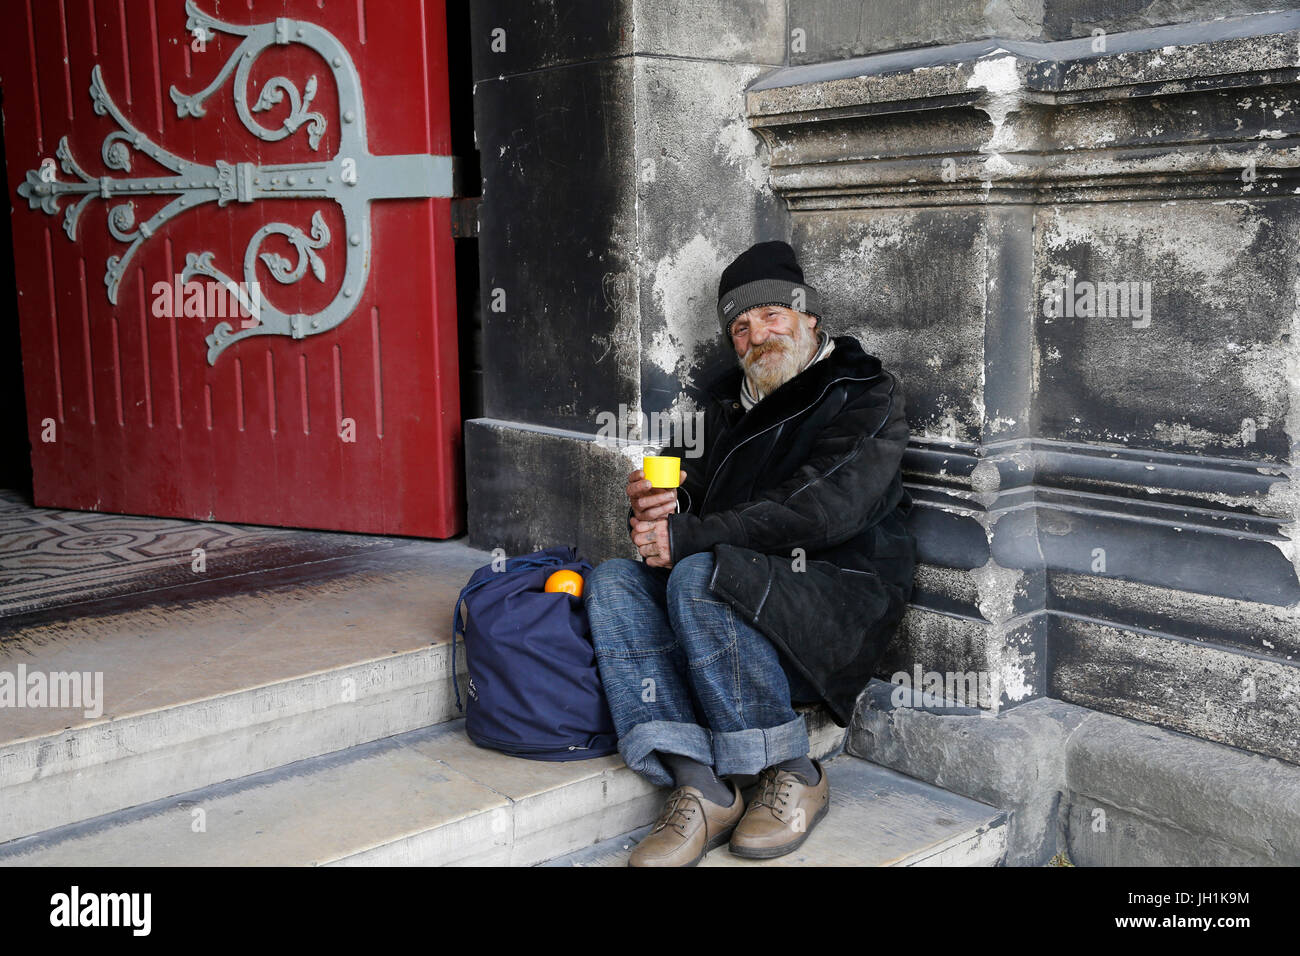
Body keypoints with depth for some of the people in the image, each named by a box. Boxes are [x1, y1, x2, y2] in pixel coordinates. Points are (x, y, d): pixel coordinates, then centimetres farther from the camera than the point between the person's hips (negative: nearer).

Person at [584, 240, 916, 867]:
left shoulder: (863, 395, -1)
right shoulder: (730, 402, 22)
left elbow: (823, 509, -18)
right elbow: (708, 499, 23)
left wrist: (688, 535, -19)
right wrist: (657, 505, -3)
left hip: (840, 594, -7)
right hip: (747, 592, 7)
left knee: (700, 575, -33)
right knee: (612, 581, -16)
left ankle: (792, 777, -17)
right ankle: (698, 789, -27)